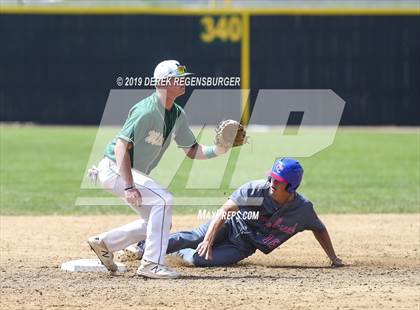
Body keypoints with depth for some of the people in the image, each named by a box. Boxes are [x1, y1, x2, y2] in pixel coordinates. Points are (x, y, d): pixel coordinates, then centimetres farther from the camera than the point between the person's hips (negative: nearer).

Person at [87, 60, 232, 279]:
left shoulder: (177, 115, 5)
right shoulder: (147, 111, -23)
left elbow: (192, 151, 9)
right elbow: (121, 146, -27)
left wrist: (217, 150, -11)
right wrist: (129, 187, -34)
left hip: (135, 173, 10)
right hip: (114, 168, -10)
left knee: (155, 221, 12)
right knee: (163, 199, -24)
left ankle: (103, 242, 23)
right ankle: (151, 264, -23)